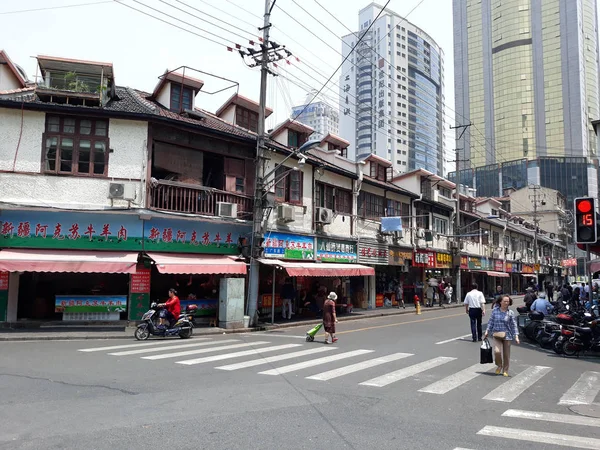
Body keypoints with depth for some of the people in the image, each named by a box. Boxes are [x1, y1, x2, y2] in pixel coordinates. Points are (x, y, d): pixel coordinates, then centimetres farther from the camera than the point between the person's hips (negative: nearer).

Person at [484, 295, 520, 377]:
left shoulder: (510, 313, -1)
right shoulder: (495, 311, 1)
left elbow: (514, 325, 0)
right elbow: (490, 322, 7)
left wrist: (516, 336, -6)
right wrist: (487, 331, 4)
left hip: (507, 335, 0)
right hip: (497, 335, 0)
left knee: (506, 354, 7)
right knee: (497, 351, -16)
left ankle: (505, 370, 26)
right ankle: (499, 366, 12)